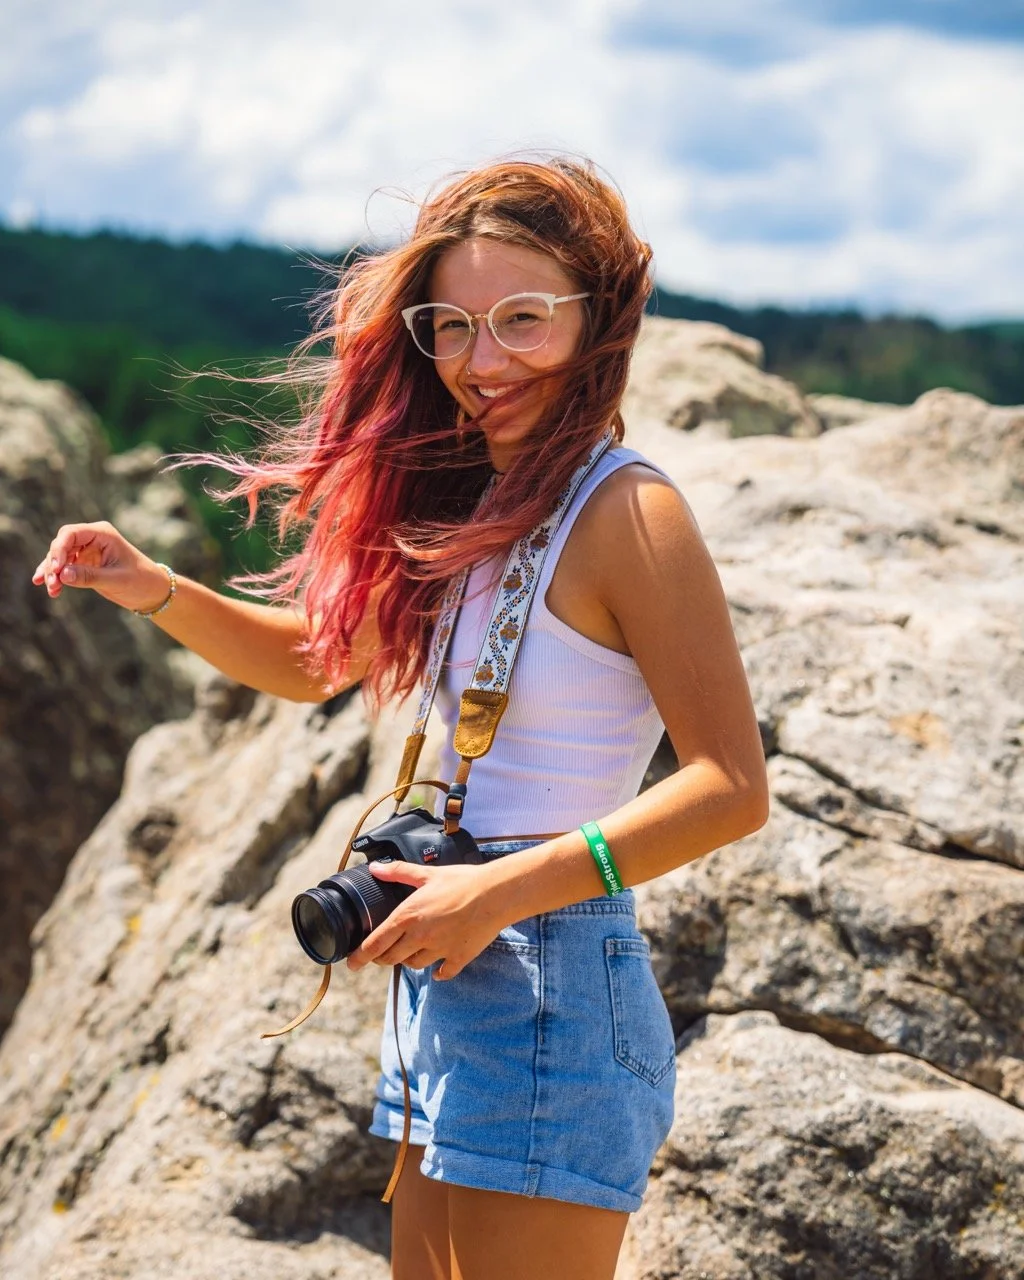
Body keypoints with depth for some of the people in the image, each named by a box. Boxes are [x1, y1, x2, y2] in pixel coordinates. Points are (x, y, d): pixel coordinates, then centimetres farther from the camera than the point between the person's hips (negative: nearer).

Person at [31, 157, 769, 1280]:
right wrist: (154, 590, 7)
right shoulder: (466, 506, 10)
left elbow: (732, 788, -19)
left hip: (550, 987, -8)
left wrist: (500, 892, -21)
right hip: (447, 979, 8)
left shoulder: (627, 514, -15)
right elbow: (313, 658, 22)